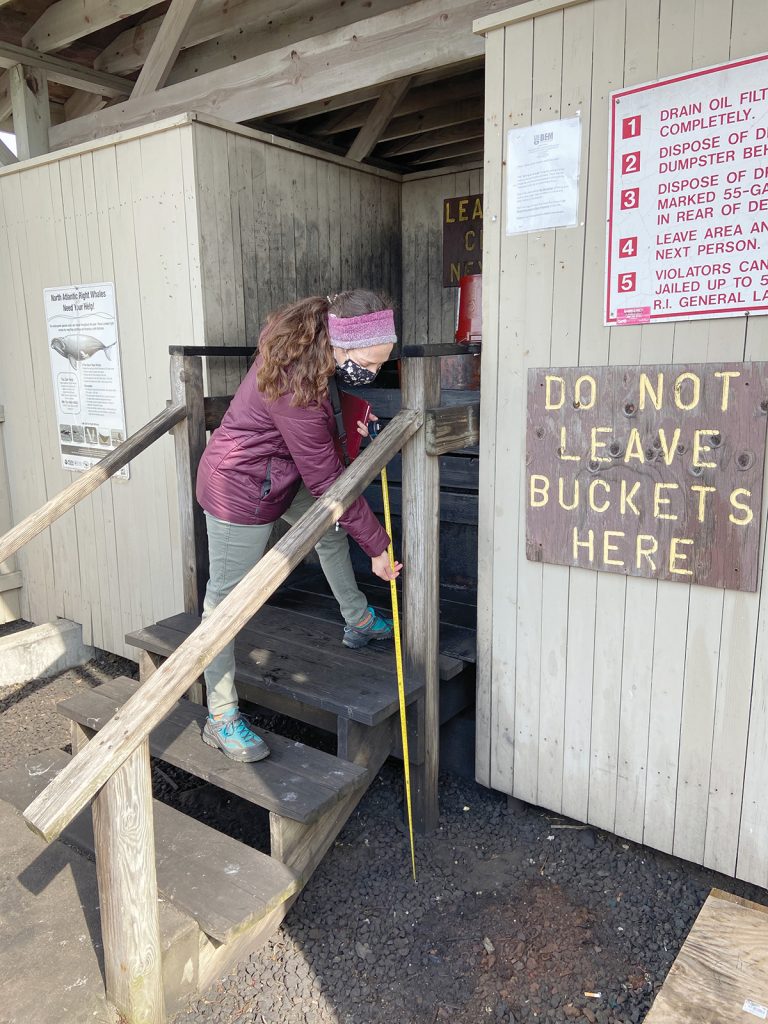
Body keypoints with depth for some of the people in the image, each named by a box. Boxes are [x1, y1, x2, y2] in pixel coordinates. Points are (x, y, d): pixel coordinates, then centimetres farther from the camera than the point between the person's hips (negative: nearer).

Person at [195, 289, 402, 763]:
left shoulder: (306, 347, -8)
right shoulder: (295, 388, -34)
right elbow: (326, 479, -27)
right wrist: (376, 545, -18)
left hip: (279, 473, 10)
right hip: (241, 491, -10)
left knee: (331, 527, 23)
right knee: (227, 598, 0)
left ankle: (358, 620, 44)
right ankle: (221, 718, 11)